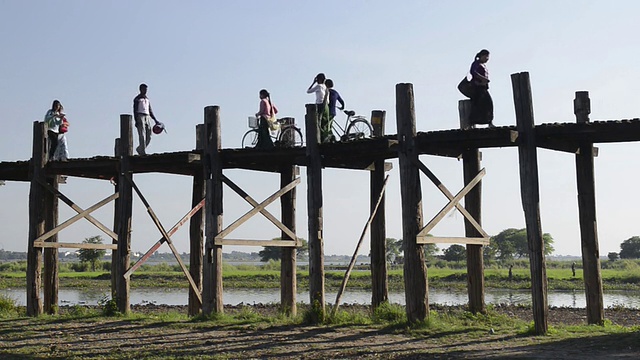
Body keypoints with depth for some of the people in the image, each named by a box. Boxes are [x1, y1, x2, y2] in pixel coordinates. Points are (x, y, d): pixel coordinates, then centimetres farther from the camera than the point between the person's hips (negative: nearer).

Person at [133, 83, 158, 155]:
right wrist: (136, 121, -14)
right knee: (142, 136, -12)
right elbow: (135, 110, -4)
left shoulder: (147, 99, 22)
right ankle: (143, 152, -14)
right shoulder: (137, 99, 3)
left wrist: (155, 120, 16)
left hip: (147, 117, 6)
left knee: (148, 137, 1)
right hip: (140, 116, -6)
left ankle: (139, 149, 17)